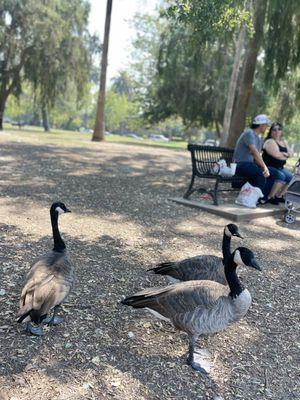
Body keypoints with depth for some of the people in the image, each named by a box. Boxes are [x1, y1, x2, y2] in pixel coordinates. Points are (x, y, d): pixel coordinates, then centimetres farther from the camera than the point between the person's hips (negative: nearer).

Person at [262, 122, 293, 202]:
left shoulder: (283, 143, 19)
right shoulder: (270, 141, -10)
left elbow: (290, 153, 12)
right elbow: (276, 155, -20)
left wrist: (282, 153, -9)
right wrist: (286, 155, -2)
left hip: (279, 168, 9)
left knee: (289, 176, -7)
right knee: (281, 176, -29)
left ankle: (279, 196, 4)